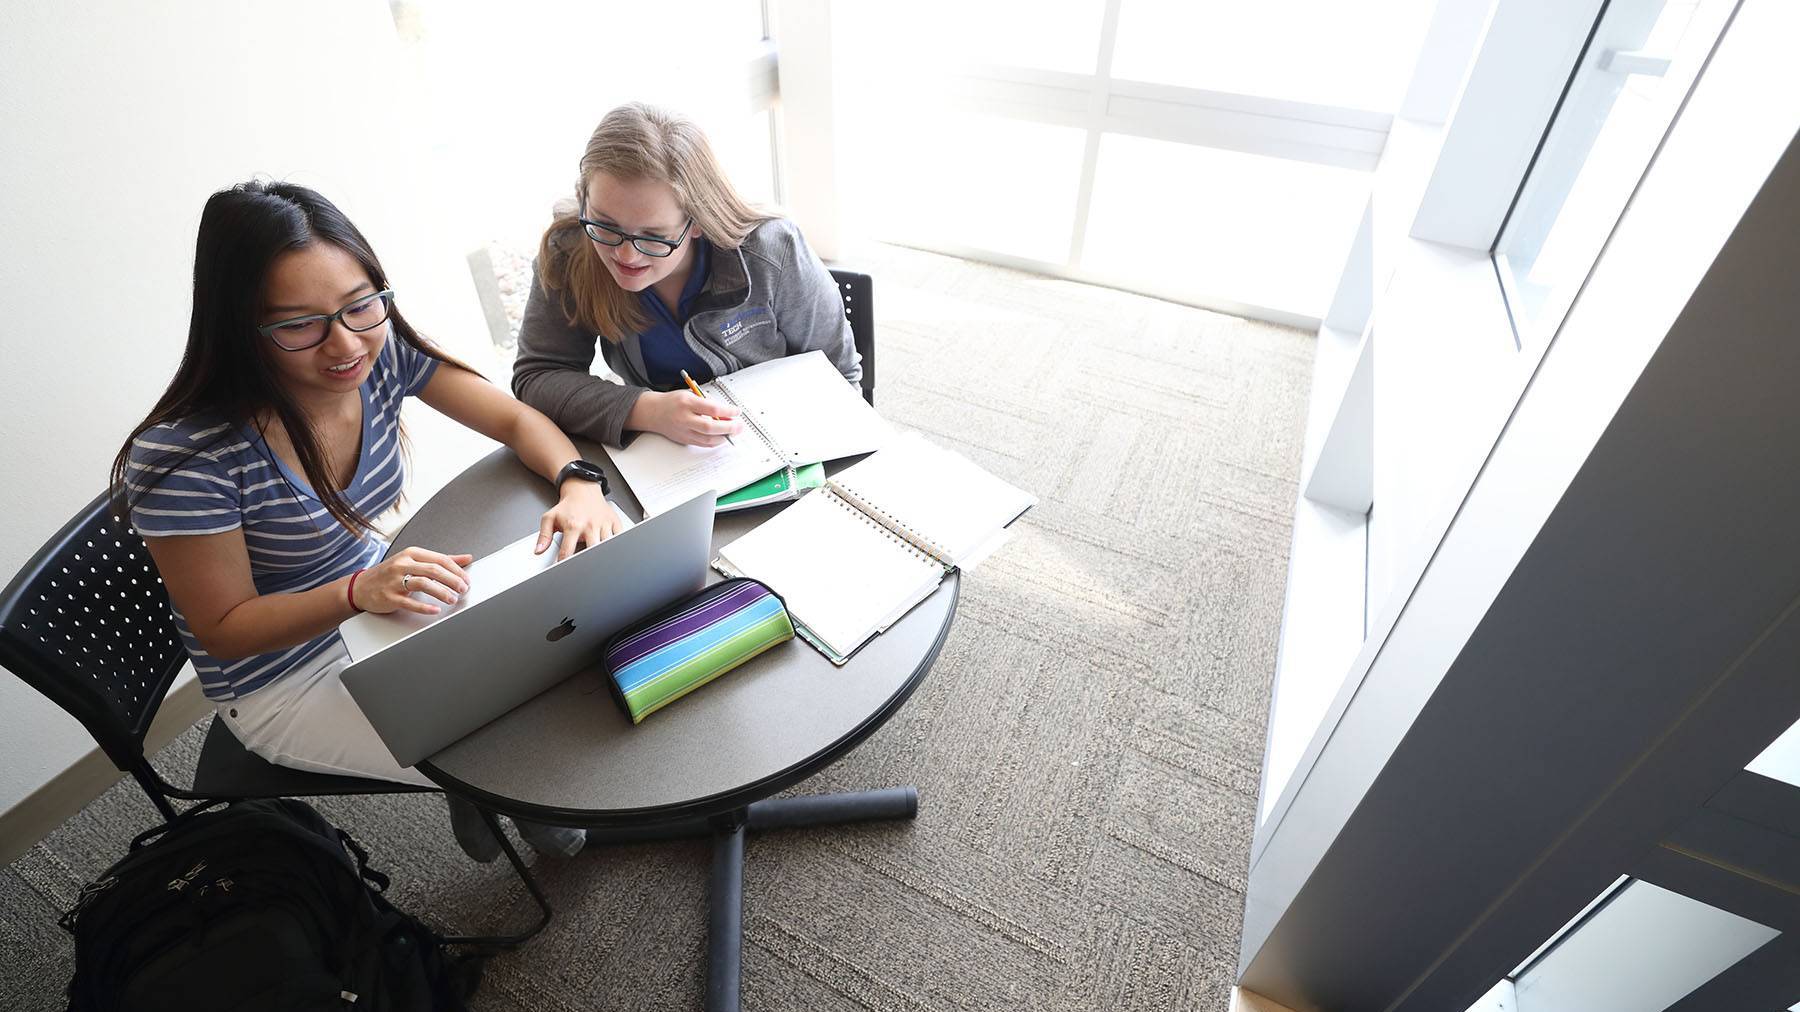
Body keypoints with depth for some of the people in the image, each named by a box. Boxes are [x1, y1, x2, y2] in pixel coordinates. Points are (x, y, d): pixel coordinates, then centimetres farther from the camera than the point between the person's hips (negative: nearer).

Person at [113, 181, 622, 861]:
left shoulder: (383, 354, -17)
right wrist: (362, 592, -37)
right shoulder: (186, 452, -29)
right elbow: (223, 628, -19)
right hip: (283, 683, -5)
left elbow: (516, 420, -9)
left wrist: (578, 483, -30)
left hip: (377, 597, 5)